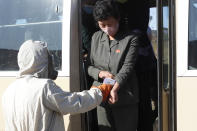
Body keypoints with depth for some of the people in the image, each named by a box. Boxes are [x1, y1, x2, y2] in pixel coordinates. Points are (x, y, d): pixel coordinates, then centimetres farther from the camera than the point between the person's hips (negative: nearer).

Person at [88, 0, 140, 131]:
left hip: (125, 100, -4)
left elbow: (127, 67, -14)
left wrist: (115, 88, -29)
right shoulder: (96, 38, 10)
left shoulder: (131, 39, -4)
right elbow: (89, 65, 14)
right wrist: (100, 73, -10)